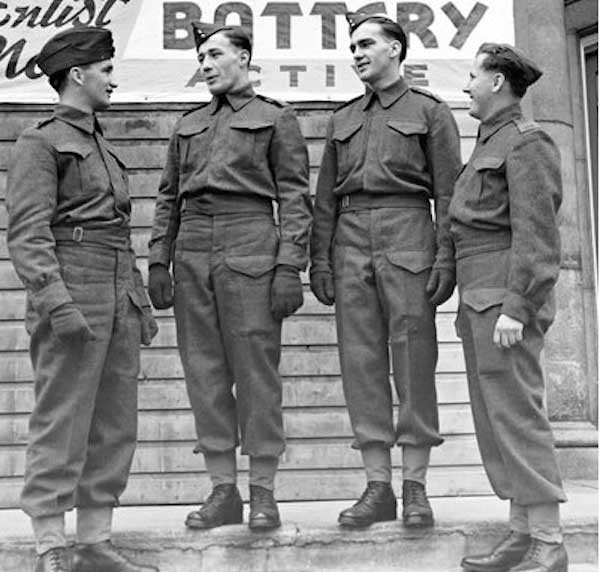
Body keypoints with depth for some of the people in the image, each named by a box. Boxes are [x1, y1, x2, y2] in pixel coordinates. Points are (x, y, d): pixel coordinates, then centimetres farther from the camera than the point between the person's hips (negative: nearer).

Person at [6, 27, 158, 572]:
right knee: (61, 425, -5)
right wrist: (55, 301, -22)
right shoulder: (41, 143, -1)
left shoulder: (104, 148, 22)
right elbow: (27, 234, -11)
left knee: (115, 426, 7)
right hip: (72, 298, -8)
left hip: (119, 302, 8)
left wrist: (140, 301, 18)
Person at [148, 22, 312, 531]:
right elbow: (169, 198, 19)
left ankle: (263, 492, 7)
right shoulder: (189, 126, 20)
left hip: (250, 250, -5)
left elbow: (295, 197, -1)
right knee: (204, 373, 4)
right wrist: (158, 261, 9)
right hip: (192, 252, 5)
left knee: (256, 370, -3)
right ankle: (223, 491, 12)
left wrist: (290, 266, -11)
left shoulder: (276, 119, 6)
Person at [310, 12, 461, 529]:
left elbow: (447, 191, 0)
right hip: (351, 240, 4)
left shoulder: (431, 112, 8)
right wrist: (320, 259, 8)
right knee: (361, 363, 1)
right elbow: (326, 197, 17)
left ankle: (416, 489, 6)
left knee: (414, 361, -3)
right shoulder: (343, 119, 20)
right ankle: (378, 488, 8)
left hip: (407, 239, -4)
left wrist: (445, 256, -10)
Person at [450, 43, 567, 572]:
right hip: (479, 298, 10)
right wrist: (471, 307, 18)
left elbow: (536, 232, -15)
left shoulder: (526, 141, -6)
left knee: (517, 415, -9)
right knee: (495, 420, 8)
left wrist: (516, 308, -22)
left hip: (507, 297, -10)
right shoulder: (491, 143, 22)